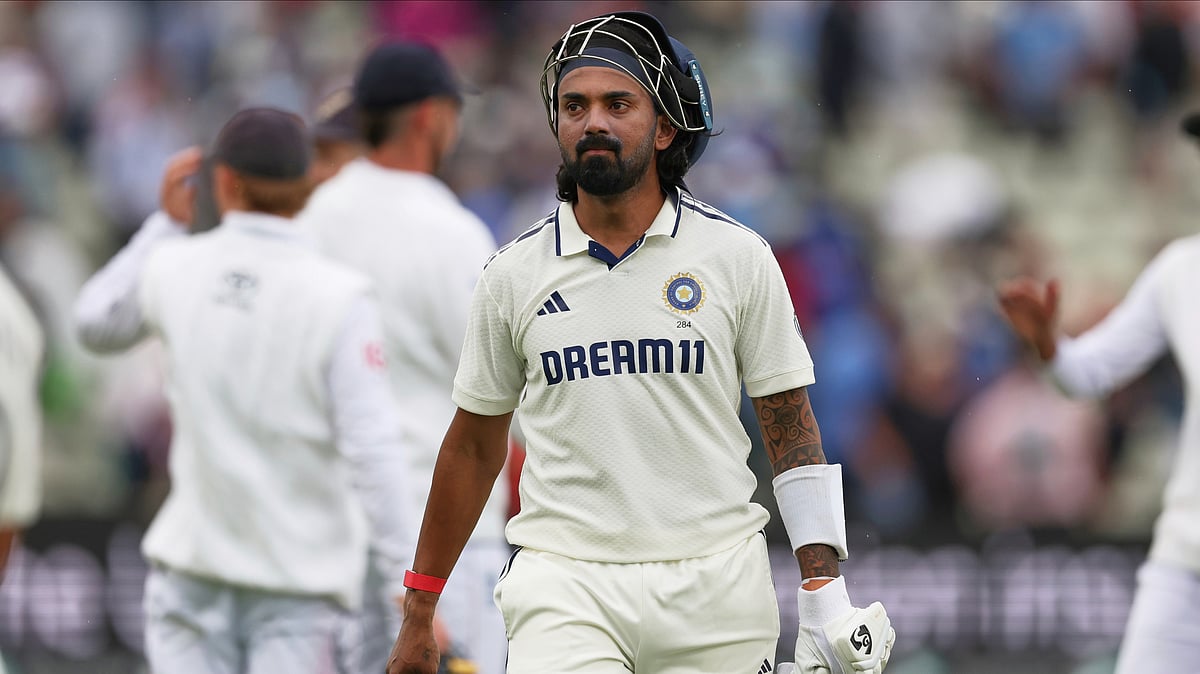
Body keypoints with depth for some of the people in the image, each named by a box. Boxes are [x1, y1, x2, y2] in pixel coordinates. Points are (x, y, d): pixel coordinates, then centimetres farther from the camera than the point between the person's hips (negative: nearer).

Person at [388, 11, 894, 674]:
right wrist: (418, 615, 15)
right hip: (562, 587, 0)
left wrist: (825, 599, -3)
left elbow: (792, 428, 5)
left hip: (714, 587, 0)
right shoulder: (513, 274, 6)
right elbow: (473, 446, 14)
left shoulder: (737, 256, 3)